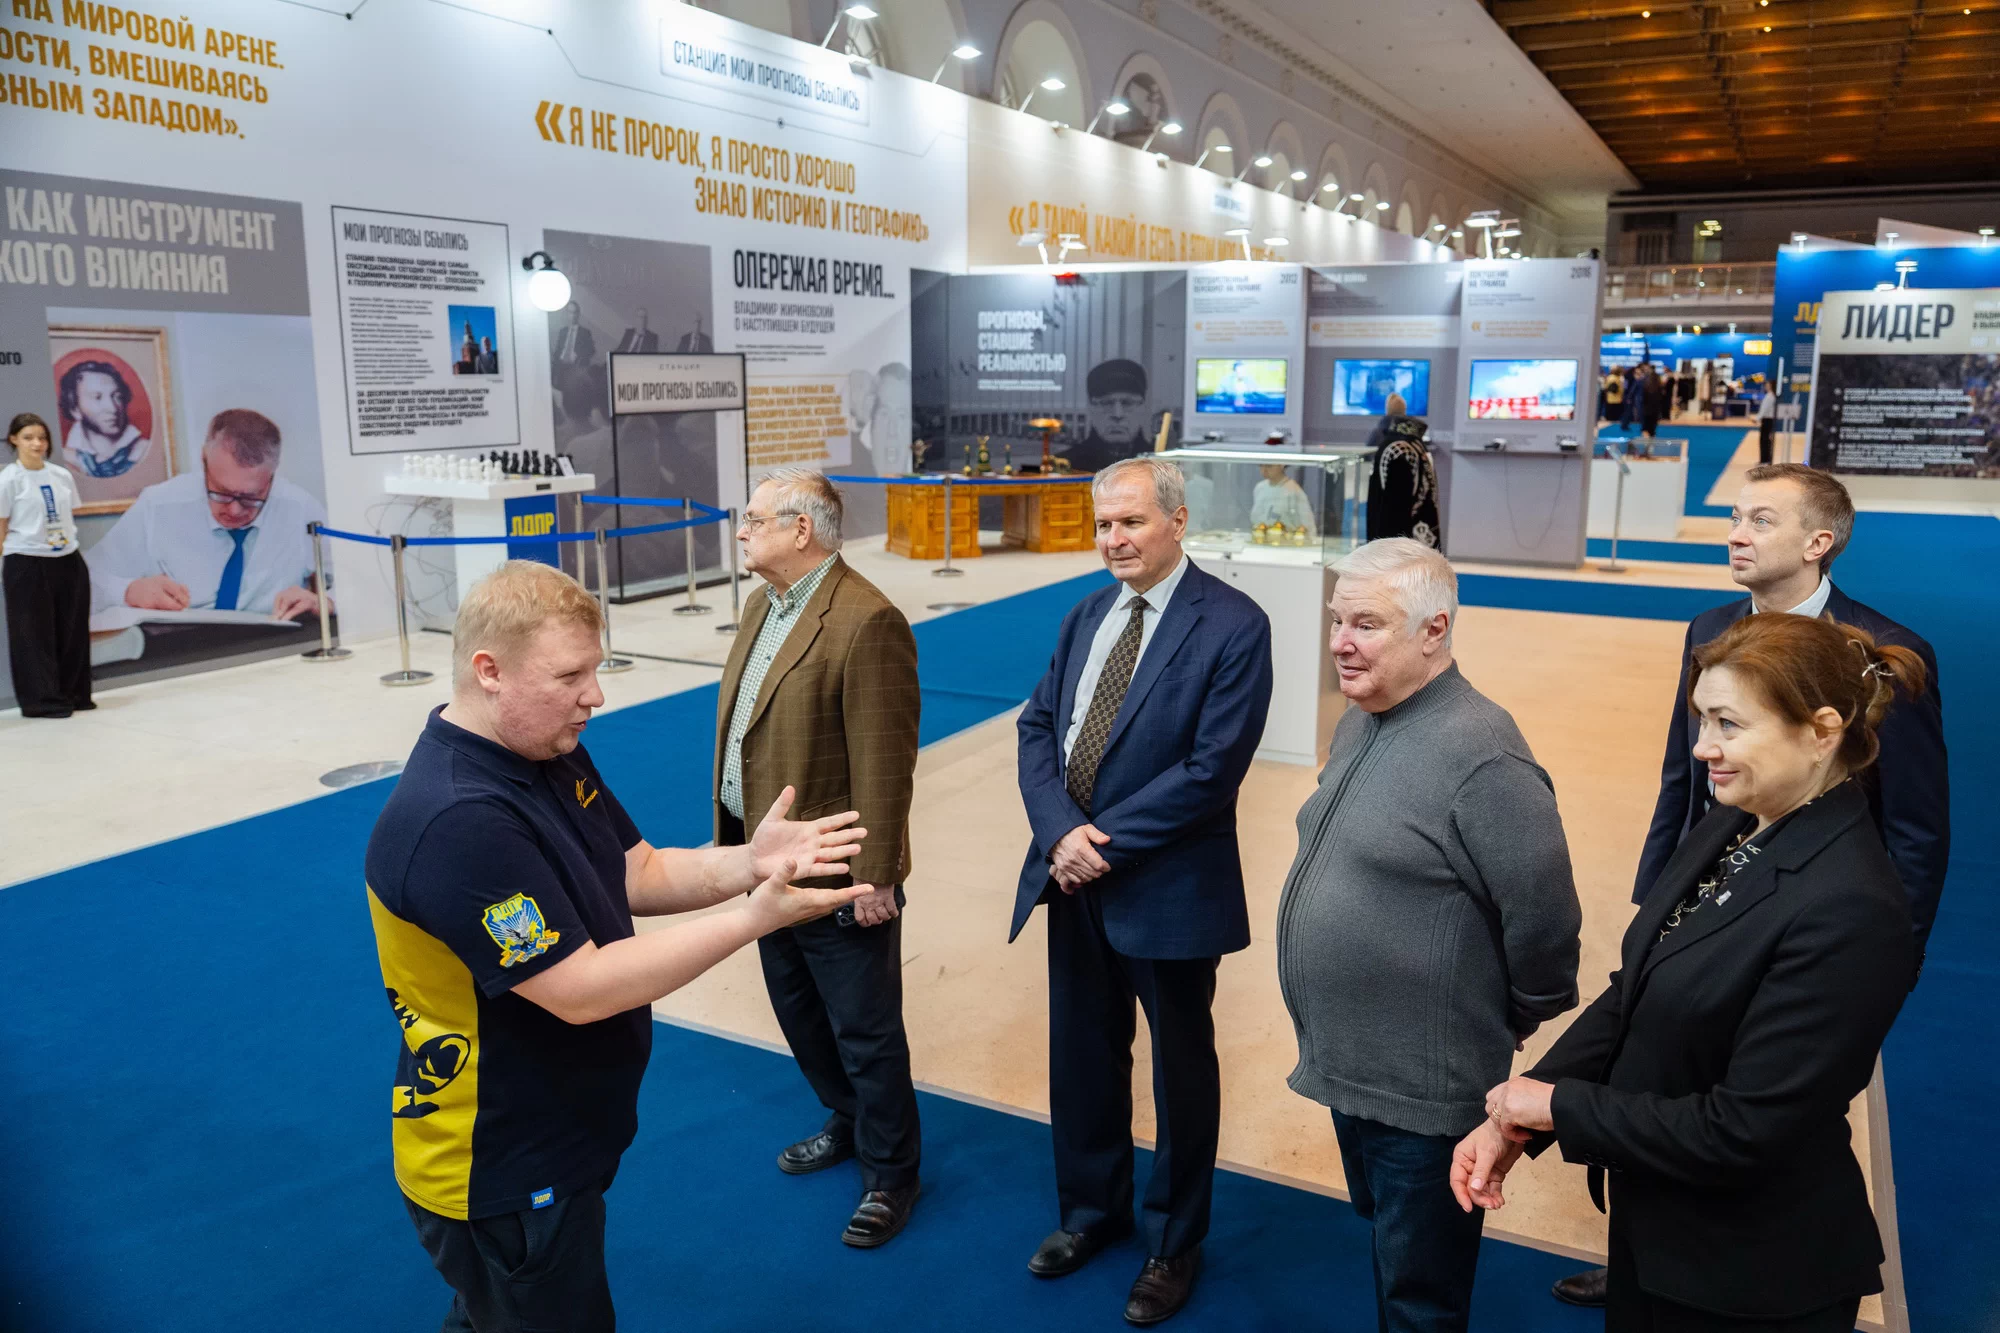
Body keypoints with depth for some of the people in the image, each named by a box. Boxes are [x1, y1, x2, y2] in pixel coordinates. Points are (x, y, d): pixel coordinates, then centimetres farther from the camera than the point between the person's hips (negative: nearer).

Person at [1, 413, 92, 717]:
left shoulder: (62, 476, 8)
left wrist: (70, 549, 10)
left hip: (68, 561, 5)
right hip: (26, 565, -5)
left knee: (72, 631, 9)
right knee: (35, 634, 2)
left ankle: (74, 695, 20)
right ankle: (42, 700, 8)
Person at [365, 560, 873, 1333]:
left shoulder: (552, 753, -1)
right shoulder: (456, 824, -33)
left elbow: (639, 875, 3)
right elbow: (581, 991, -31)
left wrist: (749, 862, -16)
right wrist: (755, 916, -31)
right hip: (499, 1174, -9)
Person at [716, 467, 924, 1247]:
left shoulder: (866, 622, -23)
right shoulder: (764, 605, 7)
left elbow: (884, 765, -23)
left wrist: (875, 877, -21)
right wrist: (735, 840, 13)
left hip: (839, 880, -9)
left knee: (866, 1034, 8)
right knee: (799, 1014, 25)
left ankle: (890, 1176, 28)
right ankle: (846, 1125, 48)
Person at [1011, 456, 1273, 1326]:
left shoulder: (1233, 626, -13)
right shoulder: (1086, 616, 8)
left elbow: (1212, 767, -19)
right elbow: (1038, 728, 4)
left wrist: (1106, 841, -18)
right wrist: (1062, 832, -13)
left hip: (1168, 888, -5)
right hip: (1073, 878, 6)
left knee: (1181, 1068, 14)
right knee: (1082, 1055, 19)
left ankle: (1174, 1243, 35)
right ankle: (1092, 1210, 42)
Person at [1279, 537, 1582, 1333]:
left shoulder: (1479, 753, -25)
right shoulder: (1361, 720, 4)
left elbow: (1542, 912, -22)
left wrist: (1518, 1019, -5)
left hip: (1423, 1087, -8)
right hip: (1347, 1061, 8)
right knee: (1383, 1240, 26)